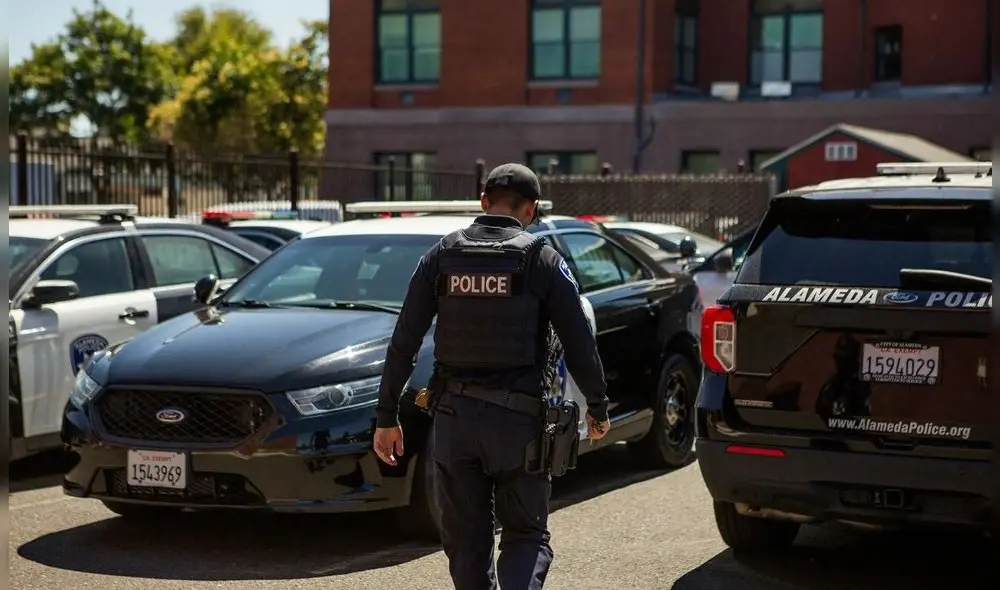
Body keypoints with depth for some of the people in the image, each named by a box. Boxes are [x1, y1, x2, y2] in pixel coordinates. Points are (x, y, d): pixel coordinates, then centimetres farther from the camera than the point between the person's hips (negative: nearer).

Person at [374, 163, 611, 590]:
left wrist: (386, 417, 7)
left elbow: (403, 343, 2)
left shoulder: (442, 256, 3)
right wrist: (598, 408, 11)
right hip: (518, 418, -2)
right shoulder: (542, 260, -4)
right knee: (527, 534, 9)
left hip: (454, 414, 2)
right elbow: (579, 344, -3)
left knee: (465, 538, 13)